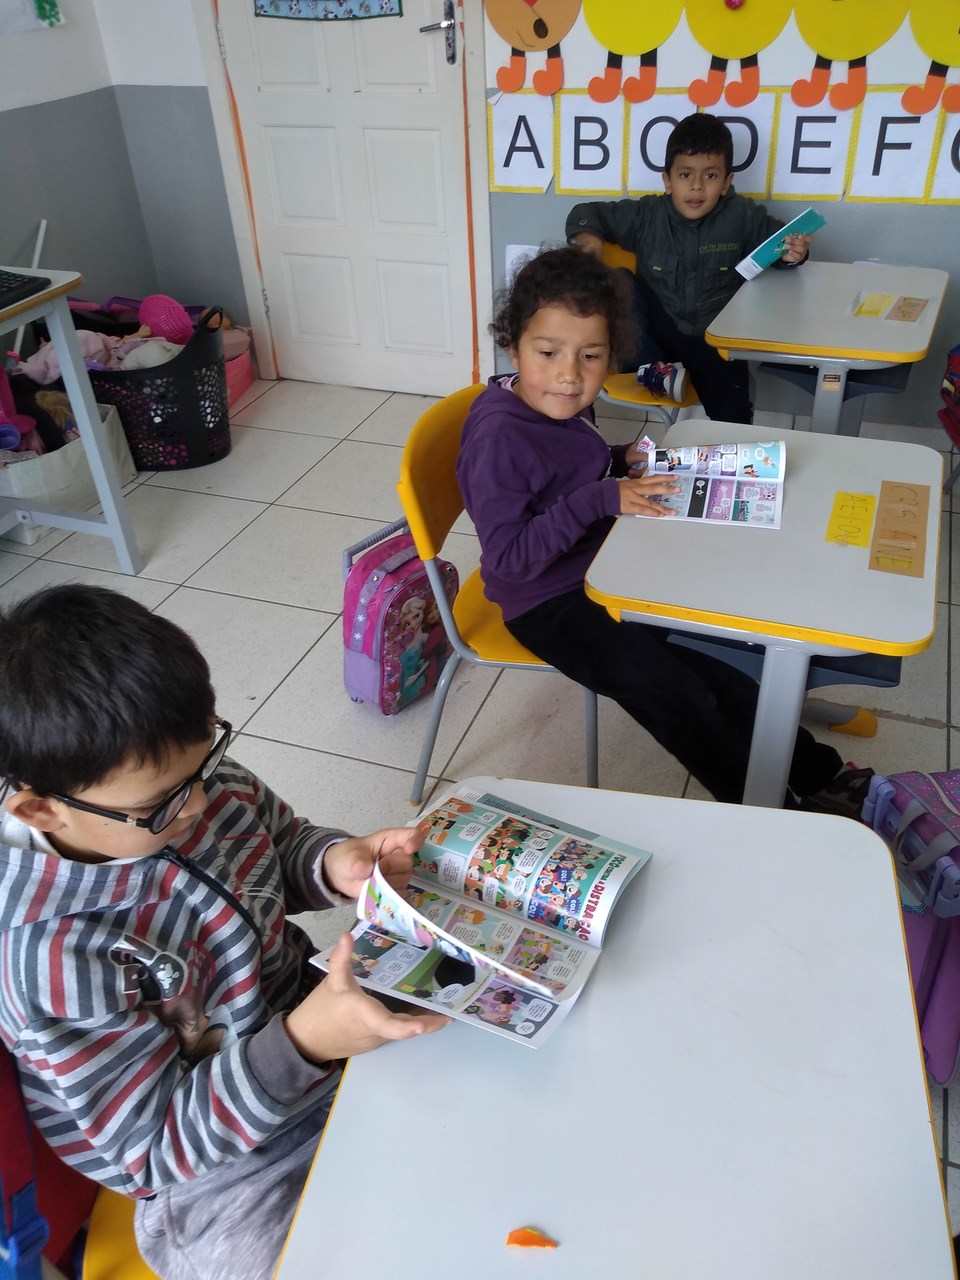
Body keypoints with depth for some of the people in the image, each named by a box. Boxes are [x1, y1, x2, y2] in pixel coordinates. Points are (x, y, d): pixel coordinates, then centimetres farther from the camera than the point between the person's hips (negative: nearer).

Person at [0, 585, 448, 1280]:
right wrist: (304, 1044, -38)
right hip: (223, 1173, -5)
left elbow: (284, 844, 6)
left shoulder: (209, 783, -15)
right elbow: (160, 1147, -23)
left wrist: (336, 863, -17)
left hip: (312, 1013, 6)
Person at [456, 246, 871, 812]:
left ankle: (816, 771, 20)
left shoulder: (562, 402, -2)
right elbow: (507, 556, -30)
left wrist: (622, 461, -2)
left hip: (601, 568, 8)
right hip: (548, 603, -8)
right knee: (675, 690, -14)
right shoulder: (497, 436, -27)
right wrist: (601, 499, -31)